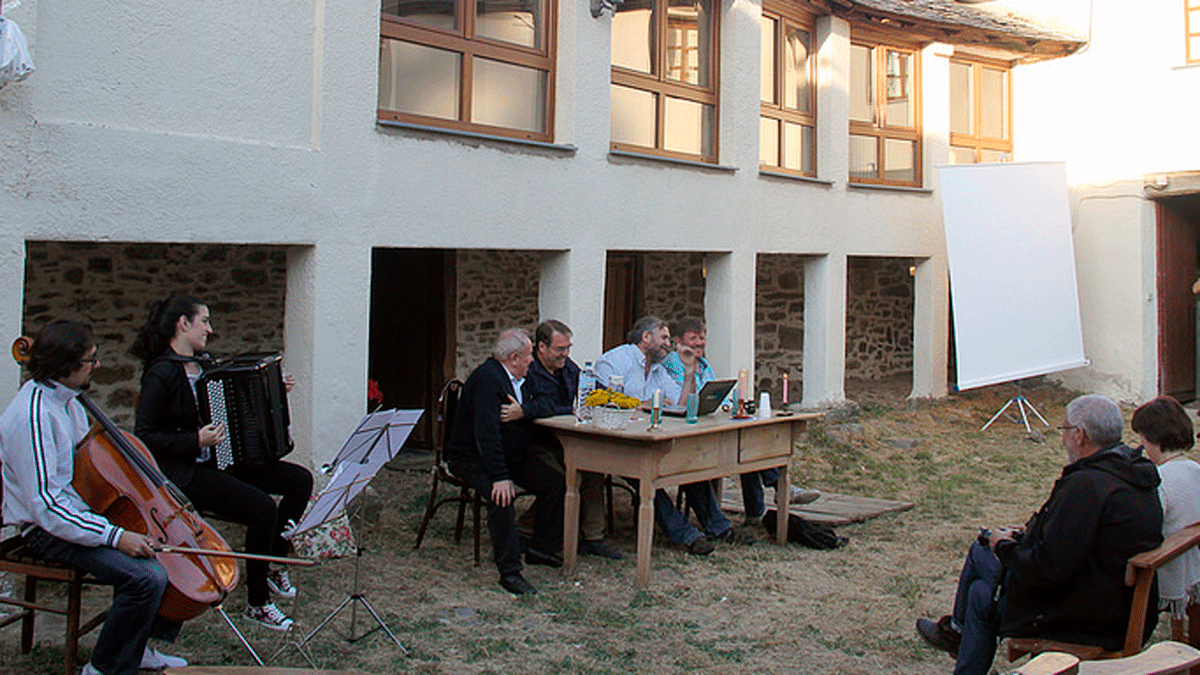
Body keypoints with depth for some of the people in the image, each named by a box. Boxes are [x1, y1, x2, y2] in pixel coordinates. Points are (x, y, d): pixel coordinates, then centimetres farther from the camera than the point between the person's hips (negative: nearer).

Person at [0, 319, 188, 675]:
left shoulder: (67, 397, 6)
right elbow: (45, 505, -28)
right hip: (50, 529, -10)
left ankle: (141, 646, 13)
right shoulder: (33, 416, -25)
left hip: (84, 510, 10)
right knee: (147, 577, -27)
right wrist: (114, 536, -29)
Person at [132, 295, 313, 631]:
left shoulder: (204, 363, 12)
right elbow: (144, 435, -16)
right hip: (185, 473, -9)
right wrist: (195, 441, -23)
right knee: (262, 507, -27)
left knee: (300, 480, -2)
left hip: (222, 460, 9)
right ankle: (257, 603, -10)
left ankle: (274, 563, 11)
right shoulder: (161, 374, -14)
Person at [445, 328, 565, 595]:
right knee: (502, 496, -33)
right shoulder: (488, 378, -23)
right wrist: (500, 477, -35)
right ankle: (509, 571, -24)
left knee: (554, 482, -6)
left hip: (509, 455, 9)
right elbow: (487, 433, -31)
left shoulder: (515, 377, 8)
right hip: (471, 459, -9)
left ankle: (541, 549, 8)